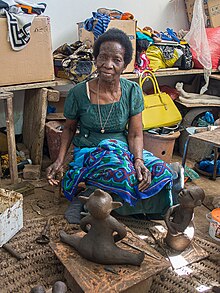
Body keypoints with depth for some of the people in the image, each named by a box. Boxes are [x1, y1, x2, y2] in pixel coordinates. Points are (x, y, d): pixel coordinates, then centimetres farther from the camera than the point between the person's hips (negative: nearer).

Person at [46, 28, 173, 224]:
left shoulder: (132, 92, -4)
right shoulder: (79, 93, -9)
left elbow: (135, 134, -4)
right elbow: (69, 128, 7)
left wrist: (138, 160, -23)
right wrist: (60, 159, -6)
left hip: (123, 149, 4)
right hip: (88, 153, -3)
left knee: (160, 172, -24)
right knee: (121, 173, -37)